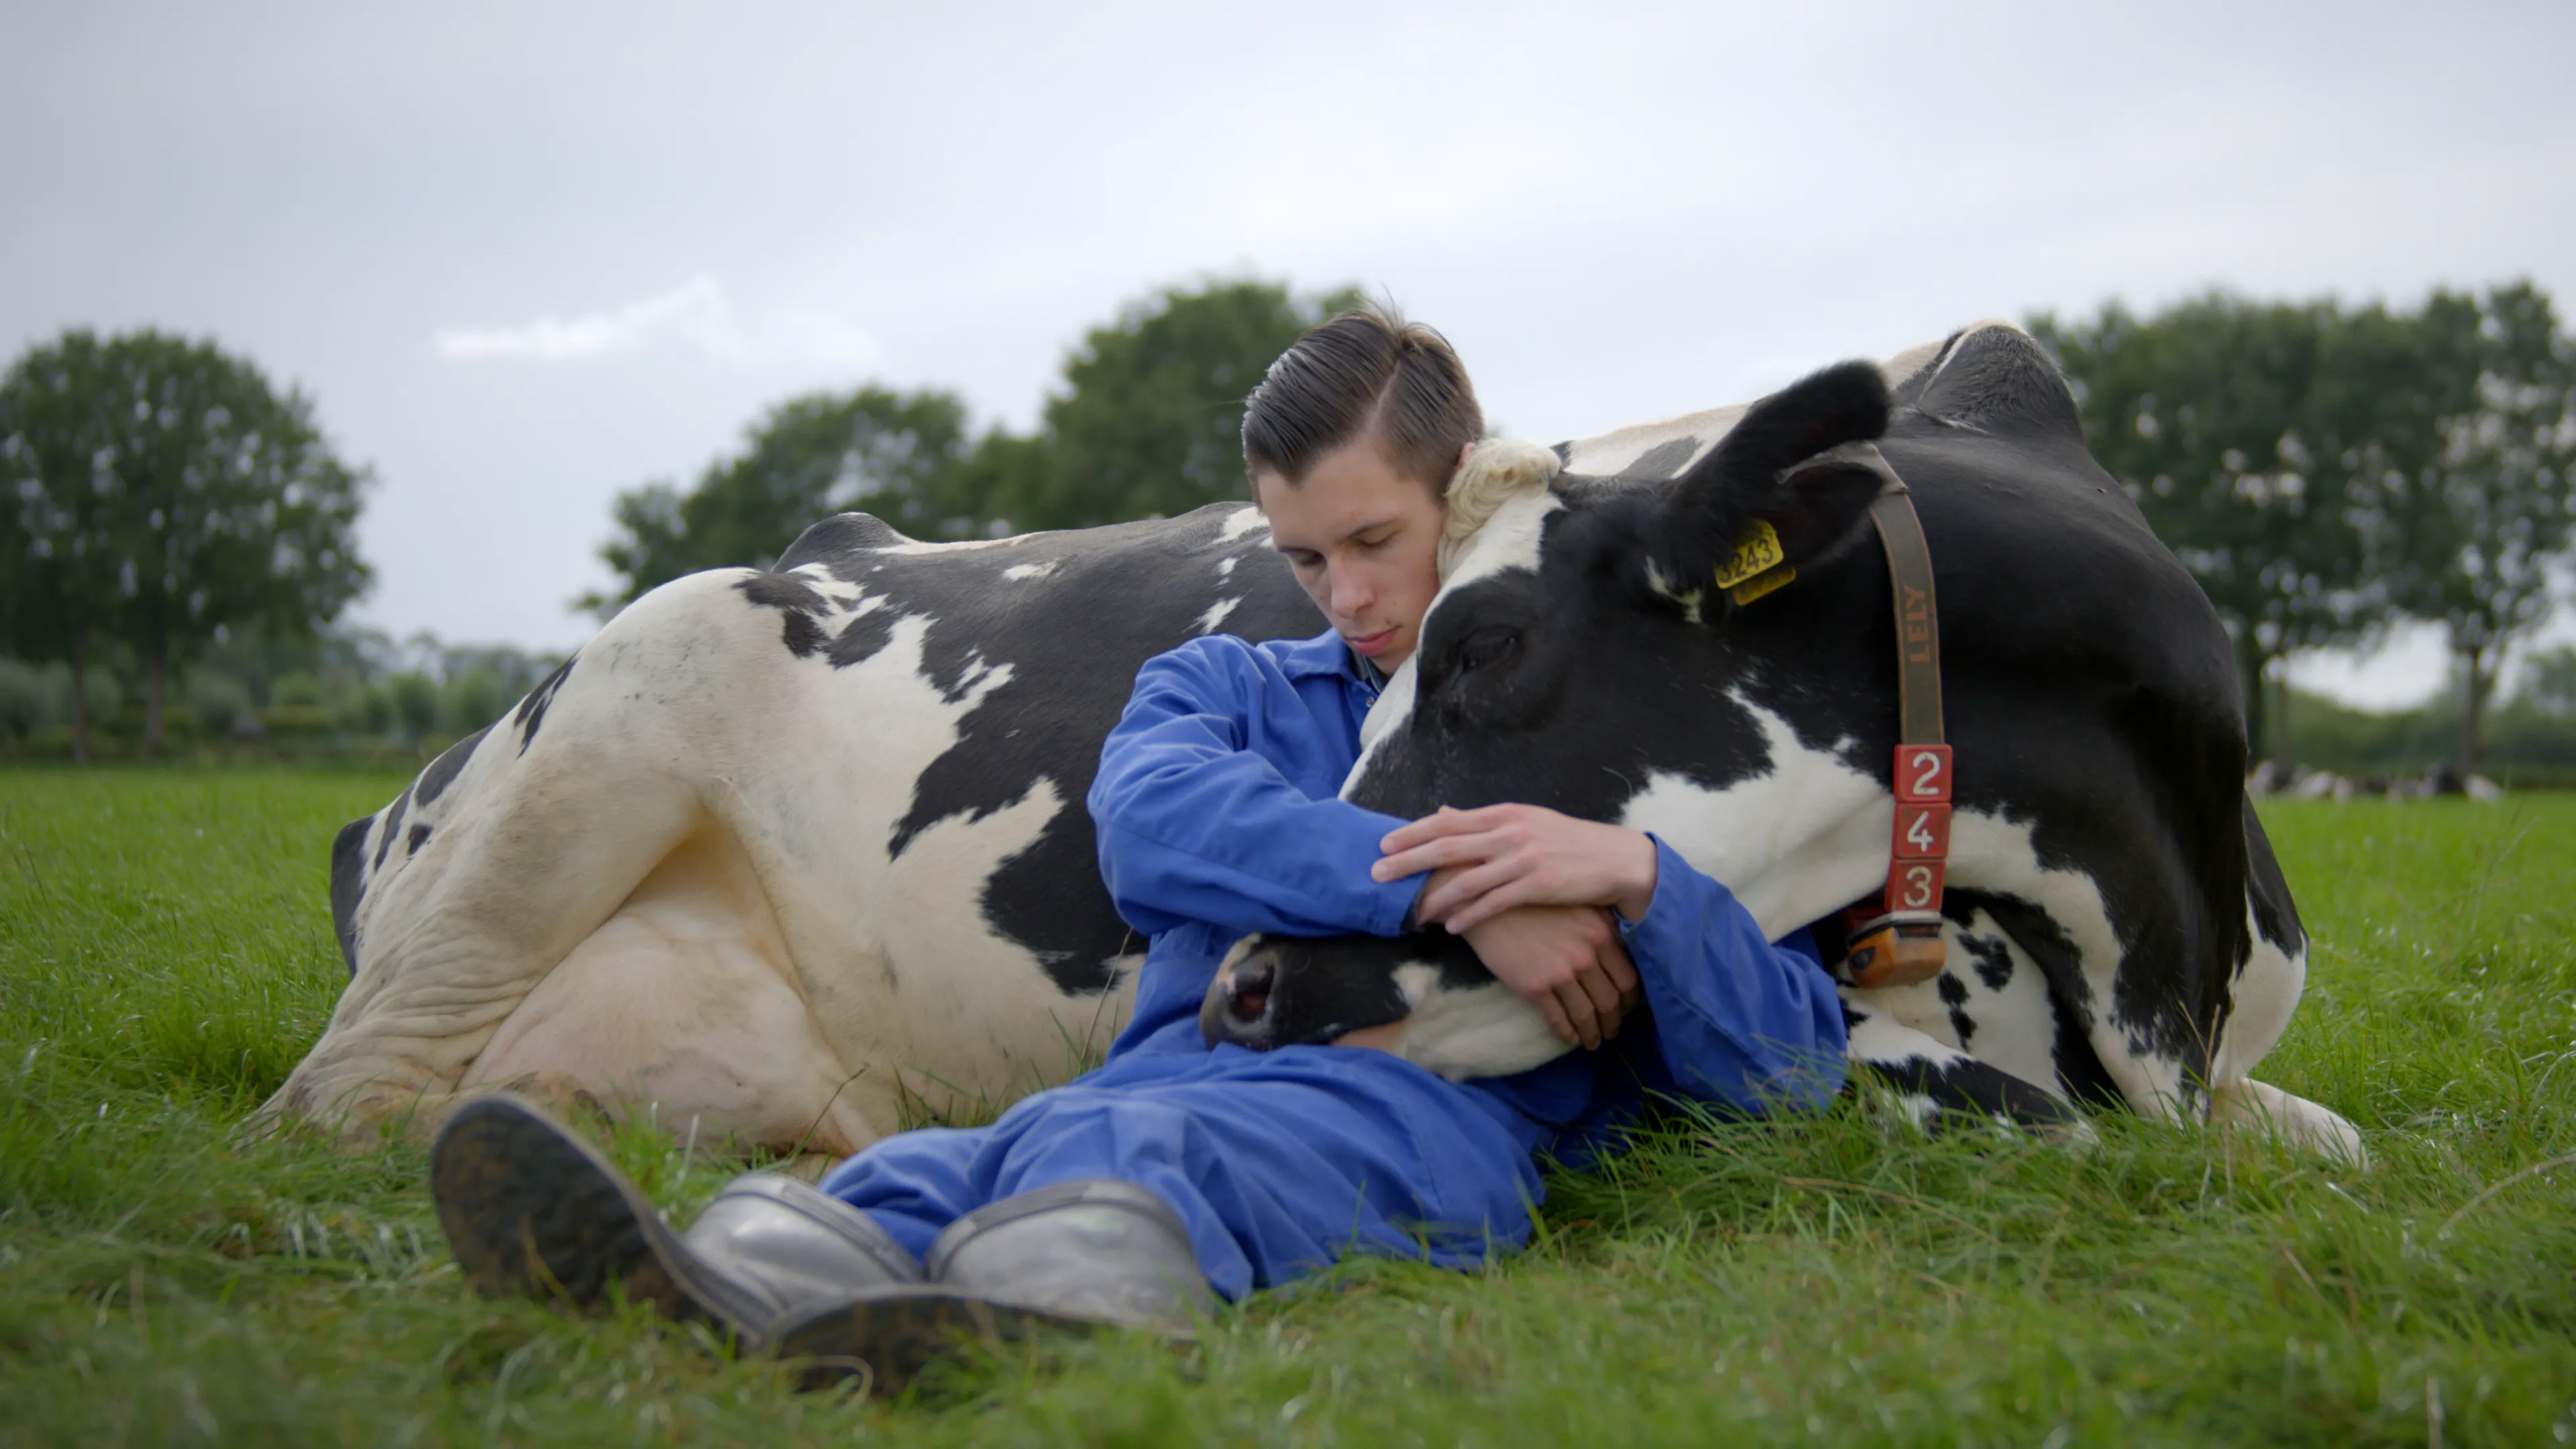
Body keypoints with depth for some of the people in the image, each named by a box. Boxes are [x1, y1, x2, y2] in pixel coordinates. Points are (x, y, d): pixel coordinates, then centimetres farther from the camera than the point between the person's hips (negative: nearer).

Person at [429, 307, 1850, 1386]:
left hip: (1430, 1109, -3)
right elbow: (1152, 822, 3)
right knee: (939, 1163, -34)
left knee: (1125, 1149, -40)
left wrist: (1638, 877, -8)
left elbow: (1797, 1068, 12)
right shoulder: (1224, 686, 32)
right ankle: (731, 1285, -67)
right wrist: (1447, 890, -9)